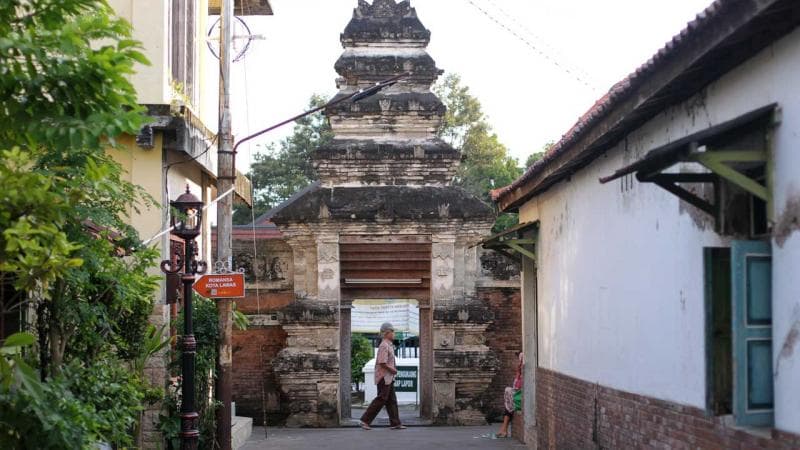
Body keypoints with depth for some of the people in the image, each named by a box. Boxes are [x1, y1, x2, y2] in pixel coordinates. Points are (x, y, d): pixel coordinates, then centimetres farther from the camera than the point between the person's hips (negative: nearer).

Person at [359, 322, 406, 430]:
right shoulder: (384, 346, -16)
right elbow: (382, 363, -23)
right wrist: (393, 370, -13)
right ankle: (365, 420, -4)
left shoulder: (389, 345, 16)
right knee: (381, 399, -7)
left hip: (389, 377, 10)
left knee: (391, 400, 9)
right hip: (384, 377, -10)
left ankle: (395, 423, 10)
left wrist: (393, 369, 9)